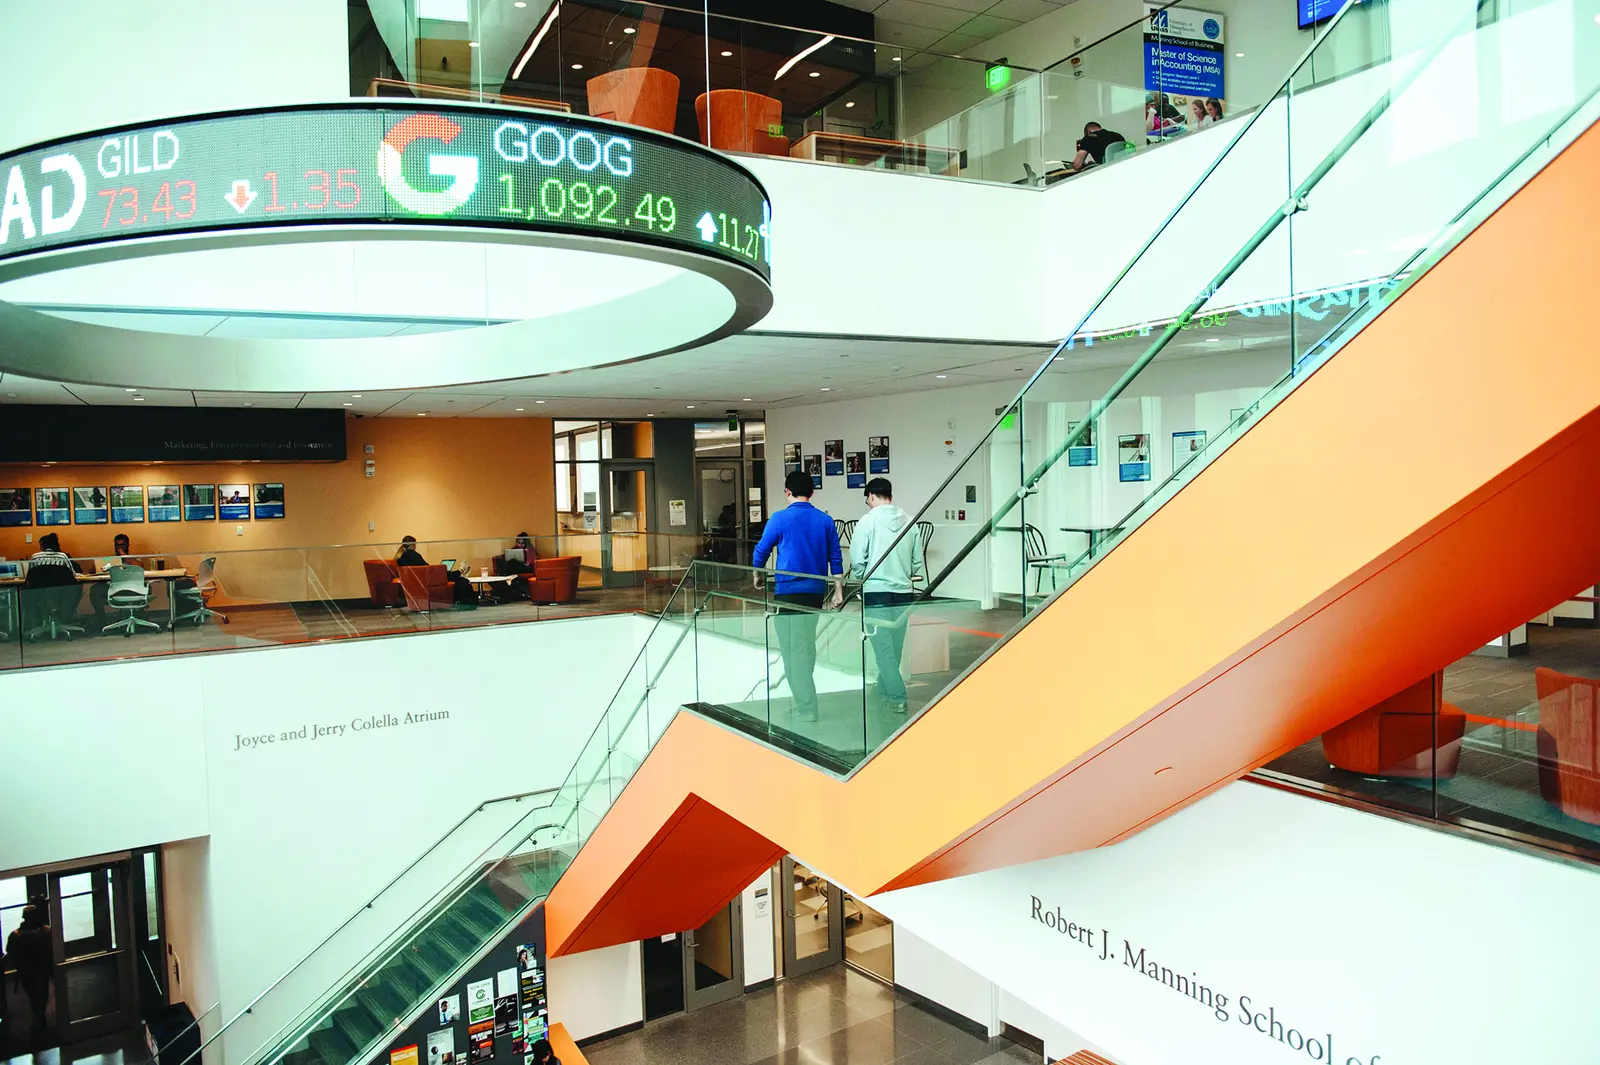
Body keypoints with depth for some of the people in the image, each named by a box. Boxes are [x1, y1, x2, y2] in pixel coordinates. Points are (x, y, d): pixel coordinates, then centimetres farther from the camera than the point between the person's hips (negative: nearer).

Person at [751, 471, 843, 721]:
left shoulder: (780, 519, -7)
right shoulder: (825, 520, 5)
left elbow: (761, 552, 3)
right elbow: (835, 559, 5)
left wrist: (757, 576, 21)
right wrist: (838, 592, 8)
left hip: (788, 591, -5)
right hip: (816, 591, 5)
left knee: (793, 649, -1)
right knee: (806, 645, 18)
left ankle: (806, 709, -4)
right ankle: (804, 698, 28)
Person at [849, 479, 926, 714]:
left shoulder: (867, 521, -8)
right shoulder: (910, 522, 2)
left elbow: (857, 561, -9)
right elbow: (918, 563, 5)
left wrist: (860, 580, 10)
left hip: (876, 593, -4)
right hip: (903, 593, 4)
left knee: (884, 648, 1)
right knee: (894, 648, 16)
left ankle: (897, 698, -3)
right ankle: (884, 690, 29)